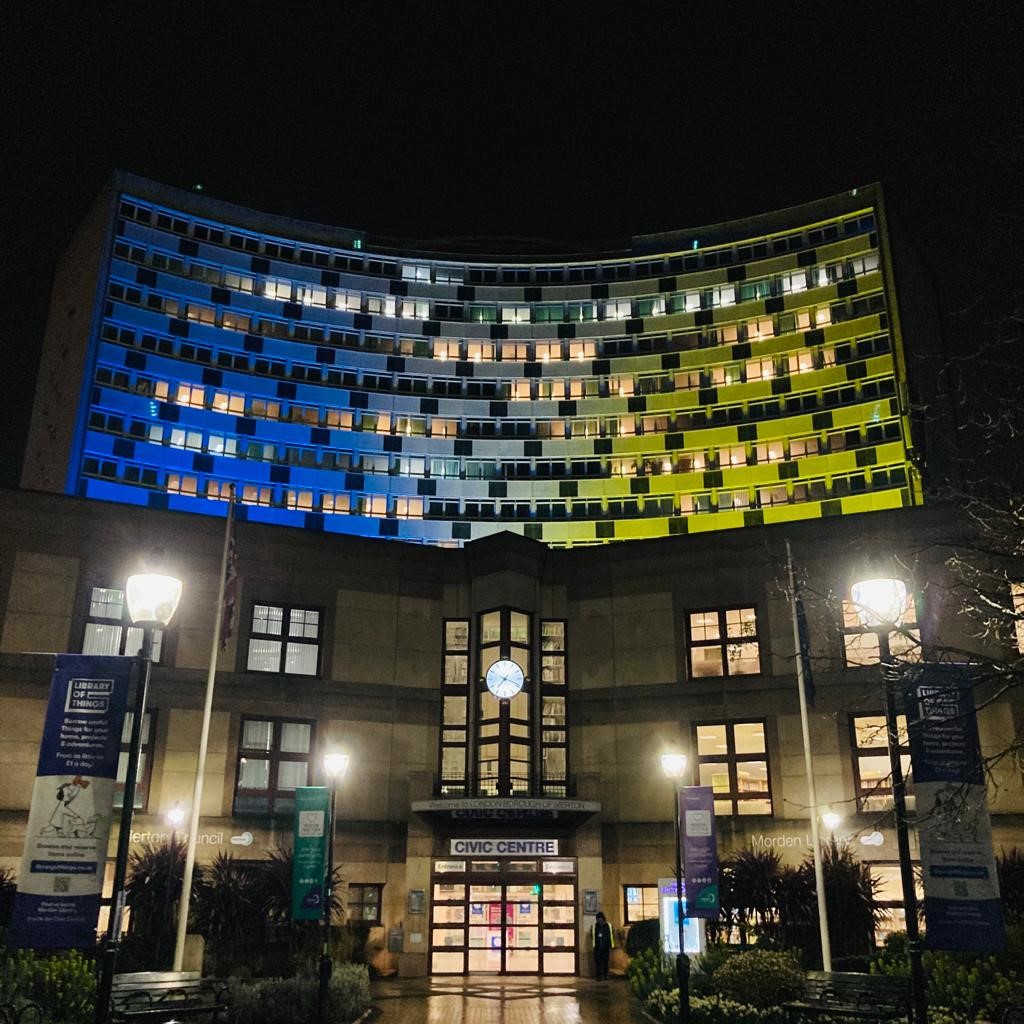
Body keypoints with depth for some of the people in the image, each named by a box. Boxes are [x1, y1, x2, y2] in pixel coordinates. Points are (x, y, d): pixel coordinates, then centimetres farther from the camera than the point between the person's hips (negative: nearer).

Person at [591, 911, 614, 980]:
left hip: (605, 947, -1)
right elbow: (592, 935, 13)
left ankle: (605, 975, 13)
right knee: (598, 961, -5)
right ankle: (599, 975, -2)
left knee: (605, 961, 3)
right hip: (597, 947, 1)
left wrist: (611, 947, 0)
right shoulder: (595, 926, 4)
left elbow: (611, 936, 3)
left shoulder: (608, 925, 0)